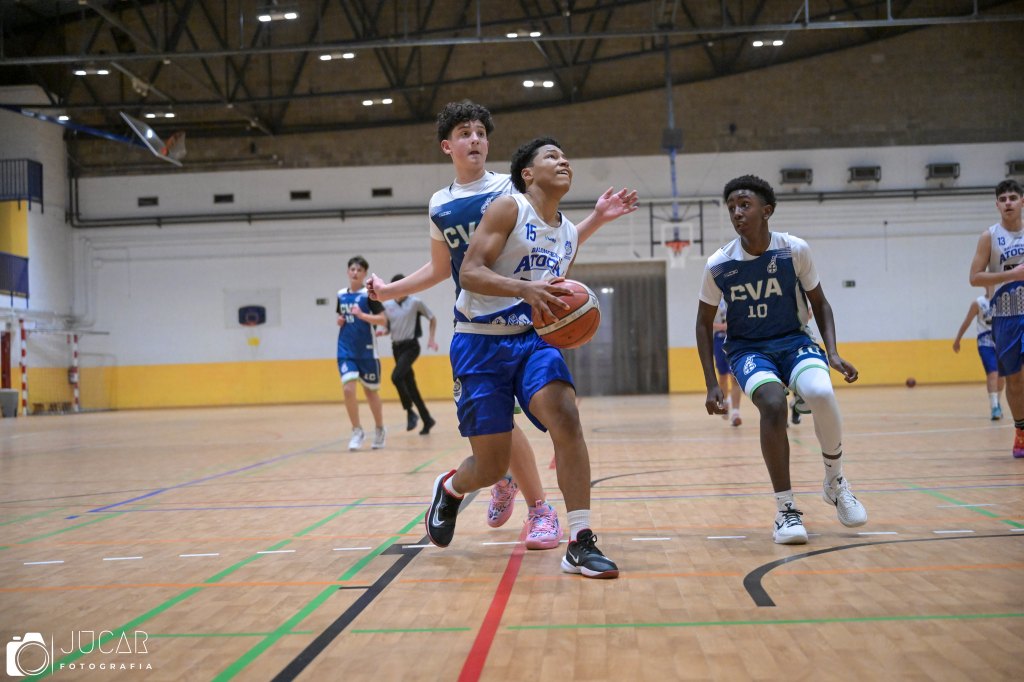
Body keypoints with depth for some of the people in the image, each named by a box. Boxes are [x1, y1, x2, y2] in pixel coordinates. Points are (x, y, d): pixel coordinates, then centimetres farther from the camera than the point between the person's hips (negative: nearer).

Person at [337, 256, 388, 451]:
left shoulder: (368, 294, -6)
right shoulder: (341, 295, 8)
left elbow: (383, 319, -13)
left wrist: (362, 315, -24)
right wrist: (340, 321, 2)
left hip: (366, 351, -3)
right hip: (346, 351, 3)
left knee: (370, 391, 9)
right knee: (348, 389, -12)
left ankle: (380, 429, 29)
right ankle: (357, 431, 1)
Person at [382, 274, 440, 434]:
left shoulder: (415, 302, -6)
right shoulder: (387, 305, 5)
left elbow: (432, 318, 4)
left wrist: (431, 339, -4)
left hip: (410, 346, -5)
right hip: (396, 347, 5)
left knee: (396, 377, -25)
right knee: (410, 384, 7)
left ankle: (410, 411, -10)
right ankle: (427, 420, 17)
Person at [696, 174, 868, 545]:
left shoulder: (795, 250, -10)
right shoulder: (718, 265, -10)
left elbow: (819, 303, 4)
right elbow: (704, 323, 2)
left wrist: (832, 353, -10)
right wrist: (712, 384, -4)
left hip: (794, 340, 1)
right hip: (748, 348, 0)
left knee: (822, 394, -31)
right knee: (773, 404, -33)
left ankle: (835, 483, -3)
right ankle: (785, 509, -20)